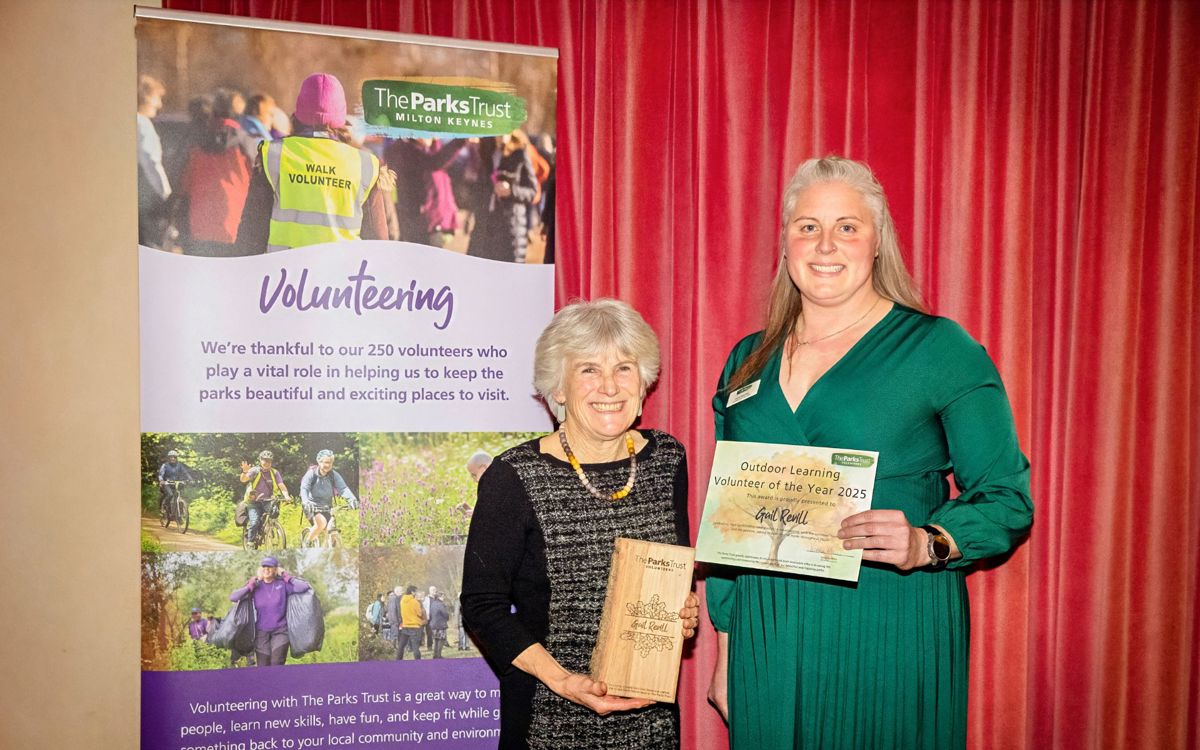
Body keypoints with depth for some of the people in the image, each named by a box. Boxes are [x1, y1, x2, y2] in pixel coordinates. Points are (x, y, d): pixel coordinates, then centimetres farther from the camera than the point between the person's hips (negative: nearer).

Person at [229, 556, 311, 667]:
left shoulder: (283, 584, -5)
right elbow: (232, 597, -8)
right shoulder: (256, 587, 0)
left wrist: (288, 578, -10)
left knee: (277, 665, -16)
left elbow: (304, 587, -19)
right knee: (263, 668, 6)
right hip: (261, 632, 2)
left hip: (280, 630, -2)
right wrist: (250, 586, -12)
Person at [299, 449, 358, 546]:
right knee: (321, 523, -29)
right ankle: (307, 542, -6)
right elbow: (304, 488, -23)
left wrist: (352, 499, -37)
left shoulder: (334, 475, -5)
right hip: (312, 506, -4)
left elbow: (343, 488, -17)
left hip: (326, 507, 4)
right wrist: (306, 502, -43)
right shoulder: (311, 473, -11)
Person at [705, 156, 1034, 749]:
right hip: (766, 637, 4)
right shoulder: (749, 360, 8)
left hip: (891, 637, -3)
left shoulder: (940, 349, -4)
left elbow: (1006, 499, -4)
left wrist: (925, 544, -23)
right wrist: (726, 650, 12)